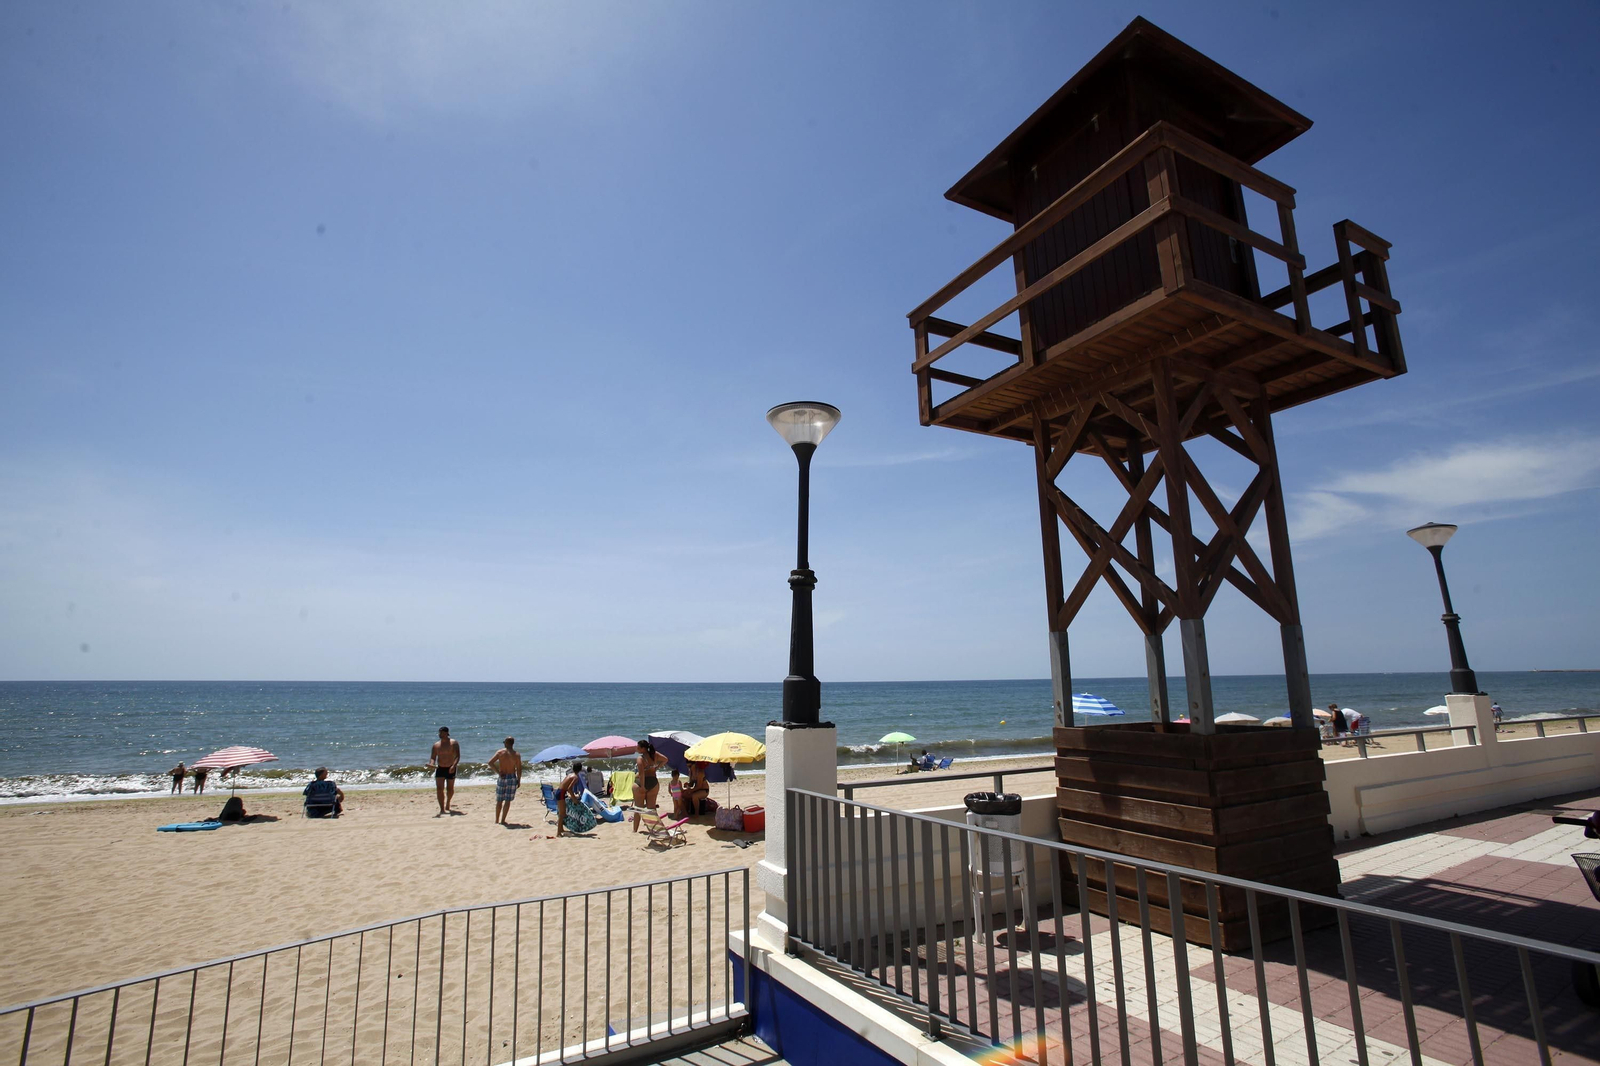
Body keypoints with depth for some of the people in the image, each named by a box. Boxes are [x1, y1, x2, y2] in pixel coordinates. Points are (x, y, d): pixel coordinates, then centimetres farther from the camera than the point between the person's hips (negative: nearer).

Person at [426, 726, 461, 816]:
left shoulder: (454, 743, -6)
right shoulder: (436, 745, 4)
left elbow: (458, 756, -12)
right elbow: (433, 757, 5)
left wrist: (454, 765, -27)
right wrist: (431, 765, -17)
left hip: (450, 769, -2)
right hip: (440, 769, 2)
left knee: (450, 789, 9)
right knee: (439, 789, -12)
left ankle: (447, 805, 34)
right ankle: (442, 810, -15)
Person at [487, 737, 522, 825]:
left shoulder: (500, 752, -2)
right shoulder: (516, 755, -5)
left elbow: (490, 762, -9)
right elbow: (519, 769, -5)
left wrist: (498, 772, -6)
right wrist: (519, 780, 4)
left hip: (501, 778, 1)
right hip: (512, 778, -1)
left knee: (499, 800, 13)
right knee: (507, 800, 6)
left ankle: (496, 820, 18)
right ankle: (502, 820, 6)